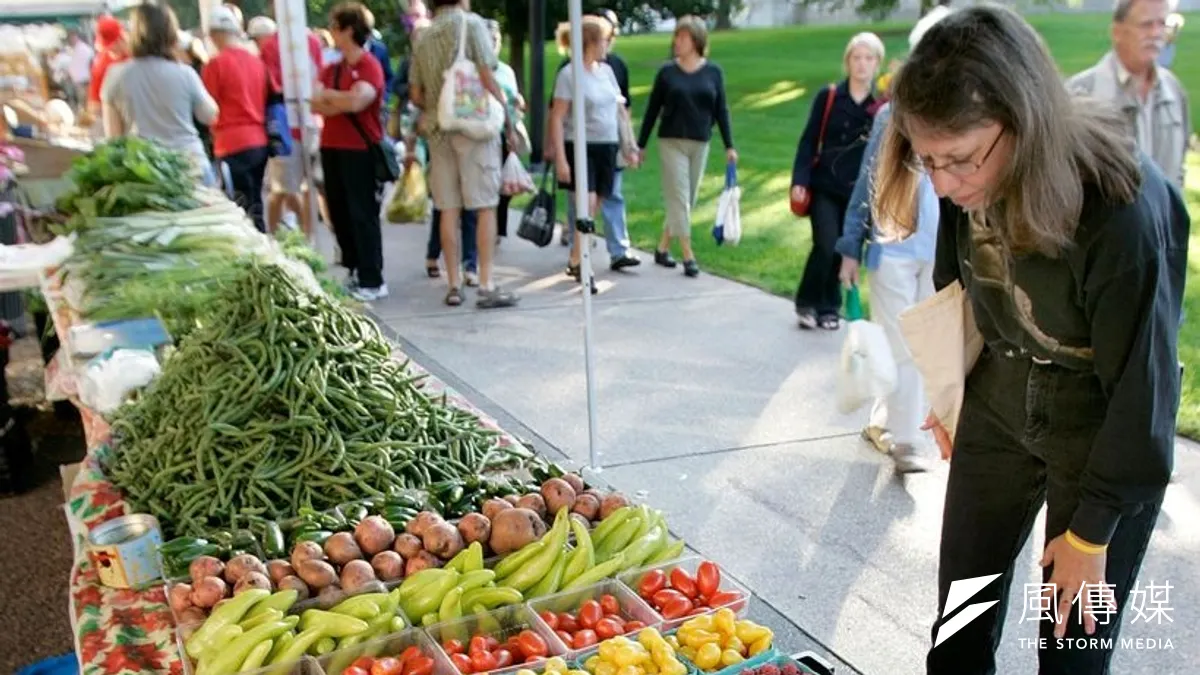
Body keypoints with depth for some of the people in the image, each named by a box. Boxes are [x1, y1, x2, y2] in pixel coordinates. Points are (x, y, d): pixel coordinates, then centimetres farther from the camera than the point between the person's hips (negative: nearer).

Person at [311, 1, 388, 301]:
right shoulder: (332, 67, 13)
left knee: (363, 215, -5)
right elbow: (315, 103, 3)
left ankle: (373, 281, 0)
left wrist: (329, 96, -7)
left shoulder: (369, 66, -9)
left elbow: (356, 101, -24)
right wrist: (343, 102, -13)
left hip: (361, 150, -8)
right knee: (339, 213, 10)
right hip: (331, 147, 8)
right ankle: (355, 272, 21)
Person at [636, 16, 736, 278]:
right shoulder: (667, 72, -1)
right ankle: (688, 256, -3)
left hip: (700, 144, 3)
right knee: (679, 198, -6)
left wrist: (729, 145, 0)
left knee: (687, 200, 7)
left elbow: (721, 110, 5)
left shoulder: (713, 72, 2)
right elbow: (652, 110, 3)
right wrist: (640, 145, 3)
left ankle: (662, 248, 21)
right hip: (671, 142, -2)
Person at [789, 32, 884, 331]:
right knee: (826, 246, -12)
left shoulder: (883, 103, -2)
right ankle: (807, 303, 8)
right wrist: (799, 180, -9)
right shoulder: (828, 96, -2)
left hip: (859, 192, 1)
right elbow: (808, 141, -1)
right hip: (825, 187, -1)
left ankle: (829, 307, 23)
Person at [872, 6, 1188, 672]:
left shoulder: (1126, 211, -31)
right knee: (961, 604, 13)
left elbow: (1142, 387, -21)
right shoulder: (971, 184, -16)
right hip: (997, 408, 5)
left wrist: (1090, 531, -13)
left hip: (1106, 433, -4)